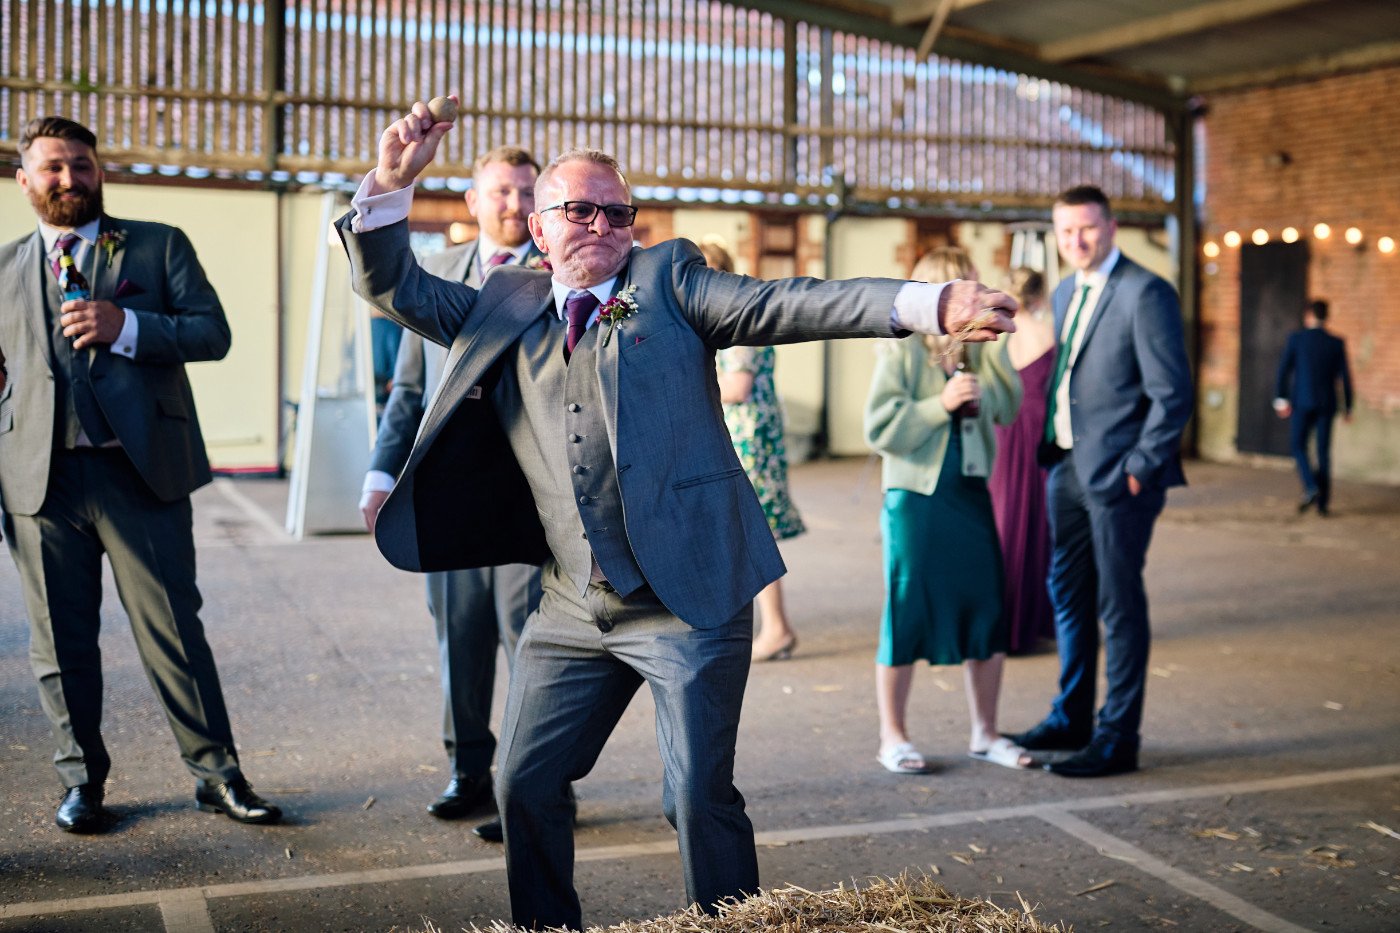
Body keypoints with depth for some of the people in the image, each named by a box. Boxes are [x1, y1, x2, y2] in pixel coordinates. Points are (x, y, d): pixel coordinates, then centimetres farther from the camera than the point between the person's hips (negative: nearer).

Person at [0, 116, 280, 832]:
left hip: (139, 471, -2)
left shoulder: (159, 246, 9)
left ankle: (216, 773, 10)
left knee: (172, 629, 0)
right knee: (61, 640, 8)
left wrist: (125, 327, -16)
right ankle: (82, 779, 22)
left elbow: (213, 332, -1)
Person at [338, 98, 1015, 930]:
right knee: (525, 784, 10)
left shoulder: (668, 281, 3)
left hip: (690, 598, -4)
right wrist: (394, 181, -5)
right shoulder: (507, 310, 13)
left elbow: (781, 305, -10)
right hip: (576, 610, 5)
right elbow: (392, 284, 14)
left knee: (700, 796, -4)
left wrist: (929, 304, -24)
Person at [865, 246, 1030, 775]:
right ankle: (892, 737, 15)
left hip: (971, 496, 5)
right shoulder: (903, 350, -6)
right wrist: (941, 404, -20)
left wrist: (990, 344, -6)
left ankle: (984, 734, 22)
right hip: (916, 499, -5)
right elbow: (880, 429, -12)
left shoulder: (980, 350, 9)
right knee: (907, 615, 2)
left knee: (987, 616, 8)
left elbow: (1010, 408, -2)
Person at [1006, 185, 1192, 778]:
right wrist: (1052, 449, 12)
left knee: (1119, 605, 0)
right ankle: (1071, 719, 31)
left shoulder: (1145, 293, -13)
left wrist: (1138, 468, -16)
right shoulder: (1066, 293, 13)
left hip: (1117, 474, -8)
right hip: (1068, 468, 9)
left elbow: (1172, 393, -16)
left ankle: (1118, 739, 10)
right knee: (1068, 595, 17)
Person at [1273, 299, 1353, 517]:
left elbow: (1284, 370, -6)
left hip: (1301, 402, -2)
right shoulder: (1337, 343, 2)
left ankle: (1311, 487, -12)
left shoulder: (1296, 338, -3)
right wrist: (1347, 407, 8)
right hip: (1327, 403, 2)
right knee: (1323, 451, 8)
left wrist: (1281, 399, -1)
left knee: (1298, 446, 9)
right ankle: (1323, 502, 7)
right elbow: (1345, 377, 1)